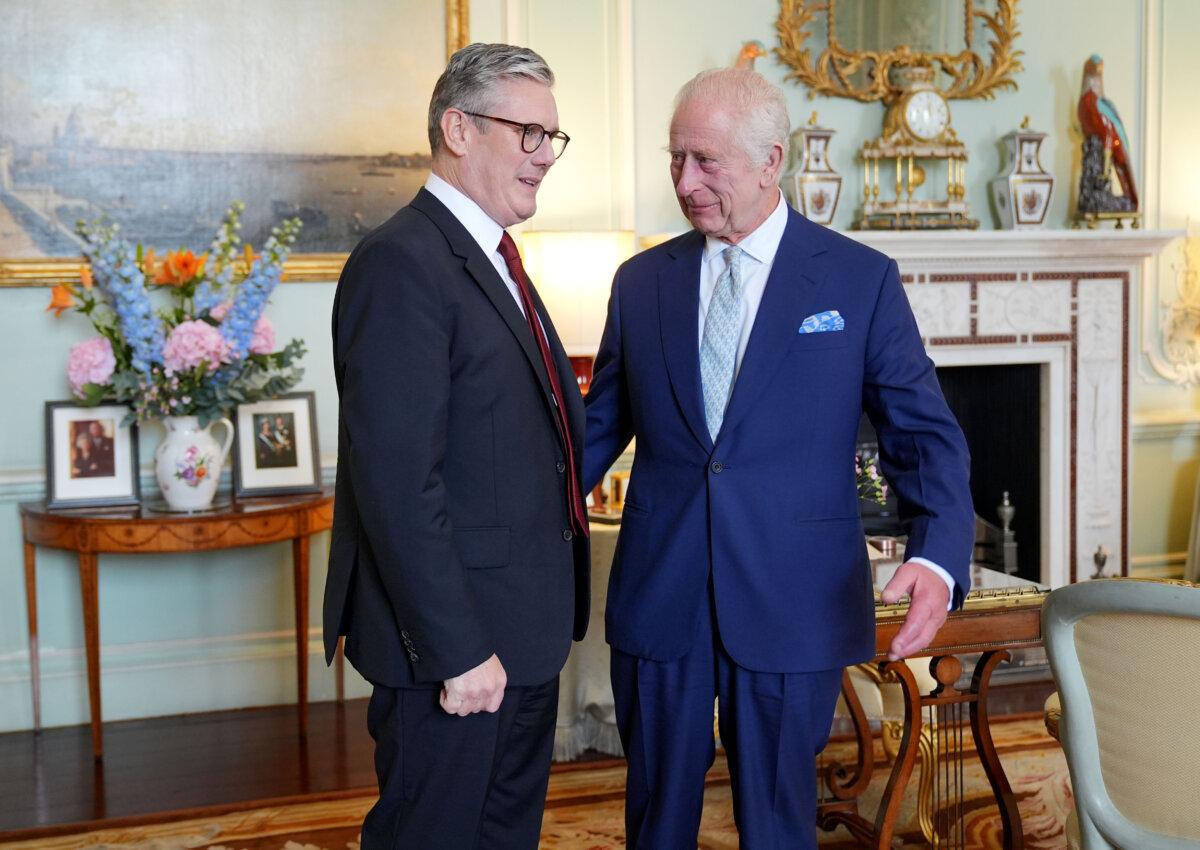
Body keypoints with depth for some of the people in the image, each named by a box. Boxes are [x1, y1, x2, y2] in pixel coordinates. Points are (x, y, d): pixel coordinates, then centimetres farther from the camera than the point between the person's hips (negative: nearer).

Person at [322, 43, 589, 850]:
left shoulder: (493, 260, 13)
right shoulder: (401, 262, -18)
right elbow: (398, 483, -24)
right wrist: (457, 651, -22)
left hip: (522, 633, 10)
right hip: (454, 643, -9)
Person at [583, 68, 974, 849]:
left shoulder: (862, 279, -3)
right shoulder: (641, 281, 6)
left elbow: (925, 434, -3)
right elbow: (601, 425, 12)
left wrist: (938, 559, -19)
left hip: (792, 607, -2)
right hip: (658, 601, 3)